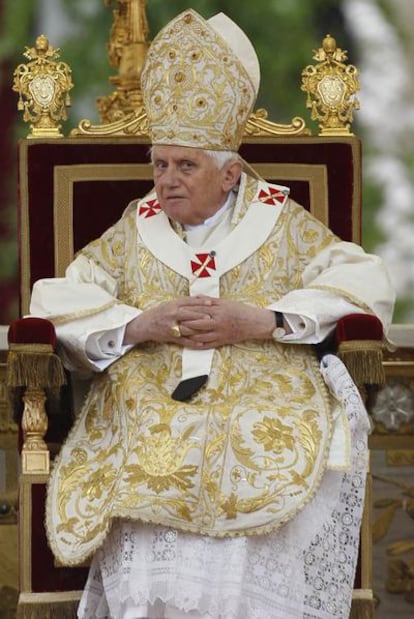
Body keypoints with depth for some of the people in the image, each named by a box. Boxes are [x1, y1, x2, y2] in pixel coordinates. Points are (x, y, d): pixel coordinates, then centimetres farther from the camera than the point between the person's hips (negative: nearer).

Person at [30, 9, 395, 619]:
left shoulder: (280, 223, 14)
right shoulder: (137, 229, 19)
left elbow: (365, 284, 2)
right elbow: (59, 301, 11)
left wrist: (261, 322, -9)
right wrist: (138, 326, -8)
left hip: (264, 405, -1)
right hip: (150, 409, 1)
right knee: (150, 480, -32)